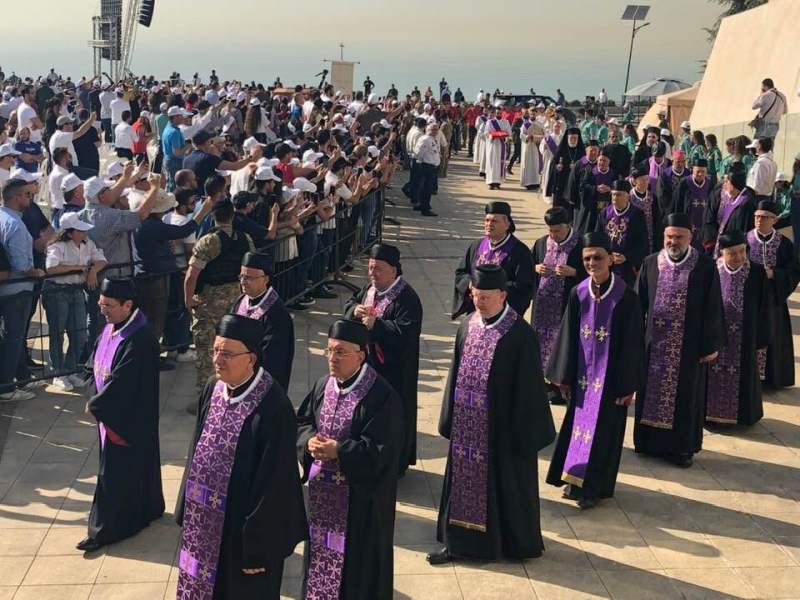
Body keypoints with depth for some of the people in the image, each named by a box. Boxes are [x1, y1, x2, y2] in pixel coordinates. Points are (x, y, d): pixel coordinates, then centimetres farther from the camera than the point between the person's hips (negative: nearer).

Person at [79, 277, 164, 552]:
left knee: (116, 472, 3)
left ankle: (106, 529, 15)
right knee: (137, 465, 21)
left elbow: (120, 383, -26)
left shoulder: (139, 340, -27)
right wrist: (97, 401, 2)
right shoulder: (111, 328, 1)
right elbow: (97, 362, 12)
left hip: (128, 418, -8)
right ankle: (145, 509, 37)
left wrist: (94, 405, -14)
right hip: (110, 412, 8)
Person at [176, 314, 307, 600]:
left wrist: (258, 548, -18)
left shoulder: (273, 408, -26)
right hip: (204, 520, 7)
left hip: (242, 526, -7)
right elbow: (198, 448, 8)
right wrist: (187, 510, 11)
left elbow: (274, 483, -22)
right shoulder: (213, 388, -4)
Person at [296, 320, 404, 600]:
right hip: (322, 492, 6)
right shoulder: (323, 385, 3)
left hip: (361, 497, -6)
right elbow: (302, 422, 11)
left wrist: (338, 451, -24)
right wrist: (310, 440, -11)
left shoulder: (381, 396, -19)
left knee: (356, 556, 6)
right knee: (321, 547, 18)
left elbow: (381, 450, -20)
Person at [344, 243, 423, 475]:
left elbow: (406, 332, -28)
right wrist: (355, 310, -7)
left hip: (393, 369, -8)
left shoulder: (406, 299, -21)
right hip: (367, 361, 8)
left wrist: (375, 324, -27)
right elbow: (350, 303, 16)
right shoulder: (370, 288, 4)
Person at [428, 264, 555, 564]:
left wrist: (525, 433, -12)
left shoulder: (521, 335, -15)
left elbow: (529, 387, -13)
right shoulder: (467, 326, 2)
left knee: (506, 482, 8)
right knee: (464, 477, 14)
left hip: (502, 426, -5)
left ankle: (516, 541, 28)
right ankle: (458, 541, 27)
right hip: (467, 425, 5)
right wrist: (450, 421, 9)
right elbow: (456, 374, 9)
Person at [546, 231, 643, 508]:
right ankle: (575, 479, 30)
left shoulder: (626, 297, -14)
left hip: (610, 376, -4)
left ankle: (594, 486, 20)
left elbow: (632, 343, -10)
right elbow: (568, 337, 2)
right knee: (577, 423, 13)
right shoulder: (578, 294, -3)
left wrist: (628, 385, -10)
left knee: (603, 431, 6)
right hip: (582, 374, 4)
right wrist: (564, 376, 1)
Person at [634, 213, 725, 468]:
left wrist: (711, 345, -5)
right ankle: (650, 441, 26)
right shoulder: (650, 263, 0)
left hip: (689, 345, -2)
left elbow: (712, 309, -4)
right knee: (652, 391, 11)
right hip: (654, 343, 2)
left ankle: (681, 446, 21)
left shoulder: (705, 266, -7)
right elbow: (638, 303, 4)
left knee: (685, 394, 8)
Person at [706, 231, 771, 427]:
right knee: (714, 377, 12)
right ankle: (712, 411, 29)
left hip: (744, 338, 0)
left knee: (740, 377, 13)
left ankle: (739, 413, 30)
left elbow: (763, 309, -2)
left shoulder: (757, 273, -9)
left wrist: (762, 339, -1)